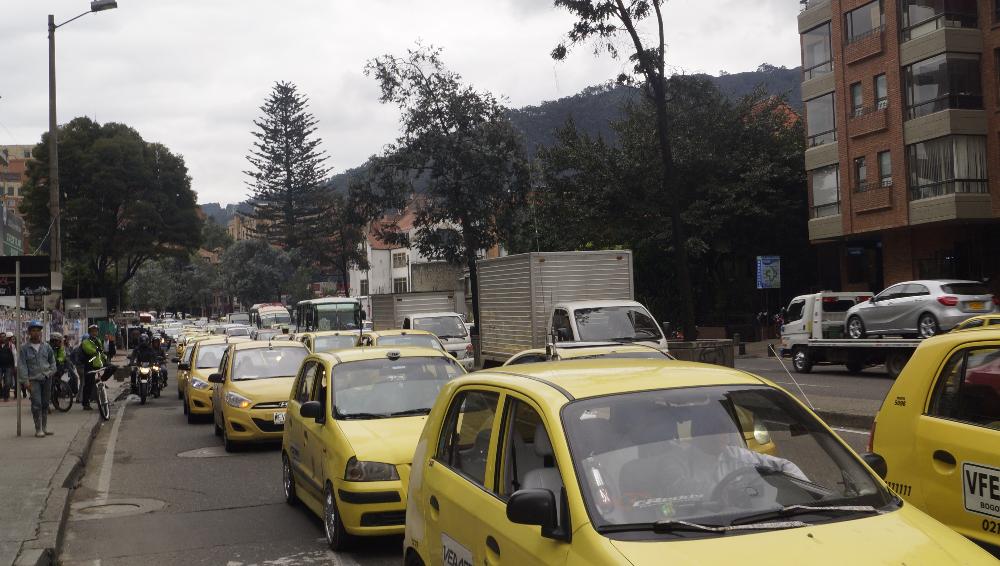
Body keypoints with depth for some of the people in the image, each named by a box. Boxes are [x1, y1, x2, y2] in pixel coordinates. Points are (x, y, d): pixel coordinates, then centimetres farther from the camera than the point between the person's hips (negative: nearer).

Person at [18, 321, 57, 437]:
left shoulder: (46, 347, 9)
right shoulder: (24, 348, -2)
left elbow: (52, 361, 21)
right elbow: (21, 366, -4)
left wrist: (51, 372, 6)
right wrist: (26, 381, -10)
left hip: (46, 379, 4)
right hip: (34, 380, -4)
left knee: (45, 403, 9)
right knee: (37, 404, -11)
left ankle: (45, 427, 19)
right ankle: (38, 429, -6)